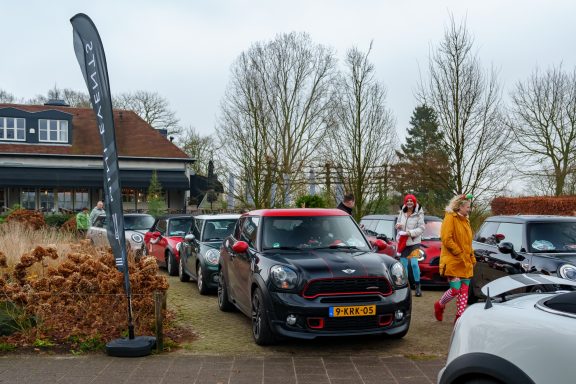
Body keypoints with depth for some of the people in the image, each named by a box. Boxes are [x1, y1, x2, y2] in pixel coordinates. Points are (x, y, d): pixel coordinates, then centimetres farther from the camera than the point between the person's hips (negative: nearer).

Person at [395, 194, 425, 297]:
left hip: (414, 242, -5)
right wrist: (398, 225, -3)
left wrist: (410, 232, -19)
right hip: (402, 242, 5)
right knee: (403, 264, 7)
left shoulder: (419, 214, -6)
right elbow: (398, 223, 20)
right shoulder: (402, 212, 8)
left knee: (414, 264, -15)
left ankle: (418, 286, -3)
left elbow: (421, 228, -8)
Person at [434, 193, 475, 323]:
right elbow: (446, 239, -17)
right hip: (453, 262, -8)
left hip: (466, 263, 8)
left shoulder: (465, 220, 18)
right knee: (455, 289, -10)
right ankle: (439, 305, 16)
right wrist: (459, 254, -16)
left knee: (464, 290, 5)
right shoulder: (450, 218, -8)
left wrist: (472, 258, 13)